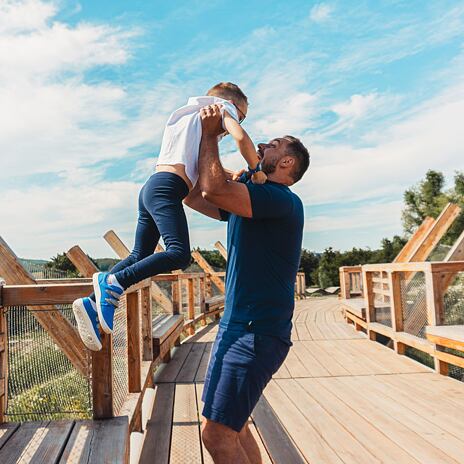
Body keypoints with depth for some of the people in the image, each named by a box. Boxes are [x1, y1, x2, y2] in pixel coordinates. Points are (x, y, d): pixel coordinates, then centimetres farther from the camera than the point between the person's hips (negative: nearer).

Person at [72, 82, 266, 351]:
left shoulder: (188, 116, 36)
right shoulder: (223, 108, 12)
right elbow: (241, 137, -11)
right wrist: (256, 170, 0)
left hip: (151, 188, 9)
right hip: (167, 189, -9)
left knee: (140, 256, 11)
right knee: (179, 254, -22)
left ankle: (92, 303, 7)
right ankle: (113, 282, -27)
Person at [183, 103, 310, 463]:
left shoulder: (283, 200, -14)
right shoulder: (245, 201, 15)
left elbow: (214, 188, -27)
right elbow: (195, 196, 20)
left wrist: (210, 135, -11)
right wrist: (202, 140, 17)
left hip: (257, 334, -10)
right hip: (236, 326, 10)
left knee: (217, 433, -7)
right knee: (233, 424, 18)